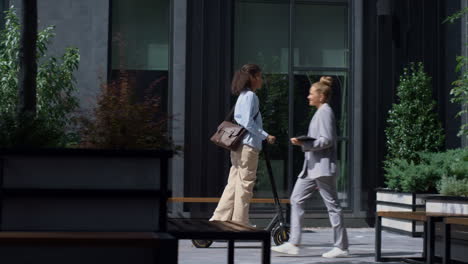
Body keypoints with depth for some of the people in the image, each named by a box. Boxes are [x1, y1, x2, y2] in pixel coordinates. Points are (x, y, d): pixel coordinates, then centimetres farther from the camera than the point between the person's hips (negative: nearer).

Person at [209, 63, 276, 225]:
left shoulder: (243, 96, 19)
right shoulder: (250, 96, -10)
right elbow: (248, 122, -18)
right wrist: (266, 136, -14)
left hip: (238, 145, 9)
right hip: (249, 145, -9)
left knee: (234, 184, 9)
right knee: (245, 184, -3)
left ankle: (219, 219, 7)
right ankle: (240, 223, 1)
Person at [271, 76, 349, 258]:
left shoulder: (325, 112, -10)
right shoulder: (320, 112, 19)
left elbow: (327, 140, -19)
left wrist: (304, 143, -23)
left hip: (323, 166, -11)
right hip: (312, 167, 11)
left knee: (332, 205, -4)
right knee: (296, 200, 5)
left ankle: (341, 247, 3)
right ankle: (293, 244, 4)